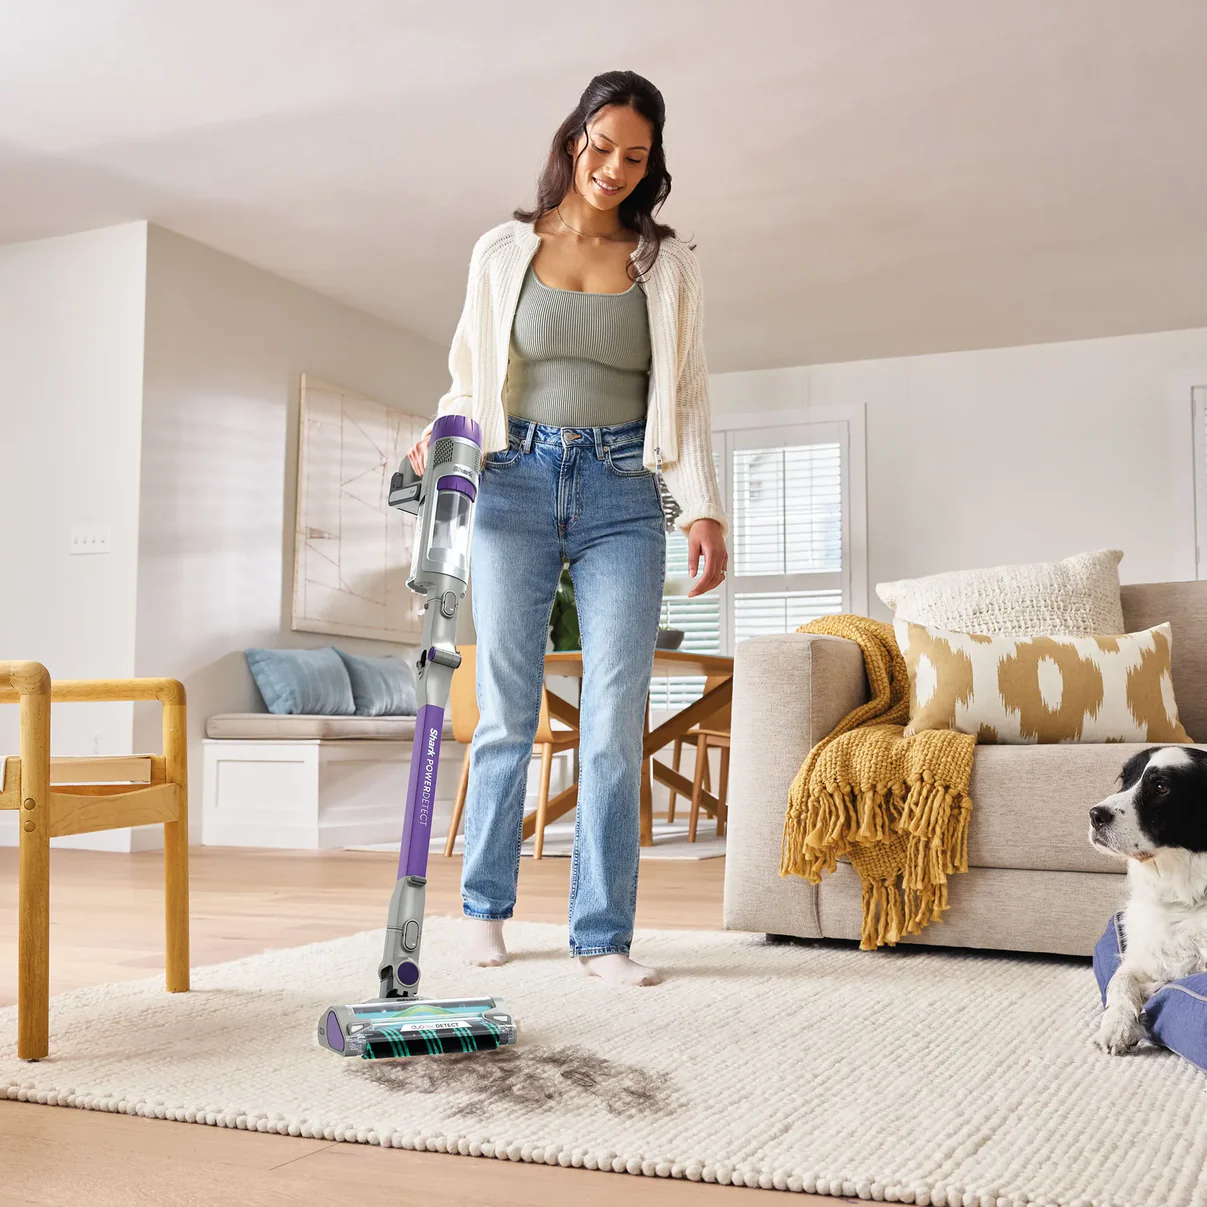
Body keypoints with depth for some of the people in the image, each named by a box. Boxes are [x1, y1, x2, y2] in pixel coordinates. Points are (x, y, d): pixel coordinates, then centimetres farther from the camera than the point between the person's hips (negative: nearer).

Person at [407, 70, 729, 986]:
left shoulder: (667, 266, 9)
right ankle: (486, 907, 20)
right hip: (516, 486, 0)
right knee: (507, 714, 3)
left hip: (623, 497, 0)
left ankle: (604, 935, 4)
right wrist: (439, 432, -8)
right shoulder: (503, 252, 10)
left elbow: (687, 396, 6)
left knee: (615, 724, -5)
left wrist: (704, 509, -7)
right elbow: (470, 375, 13)